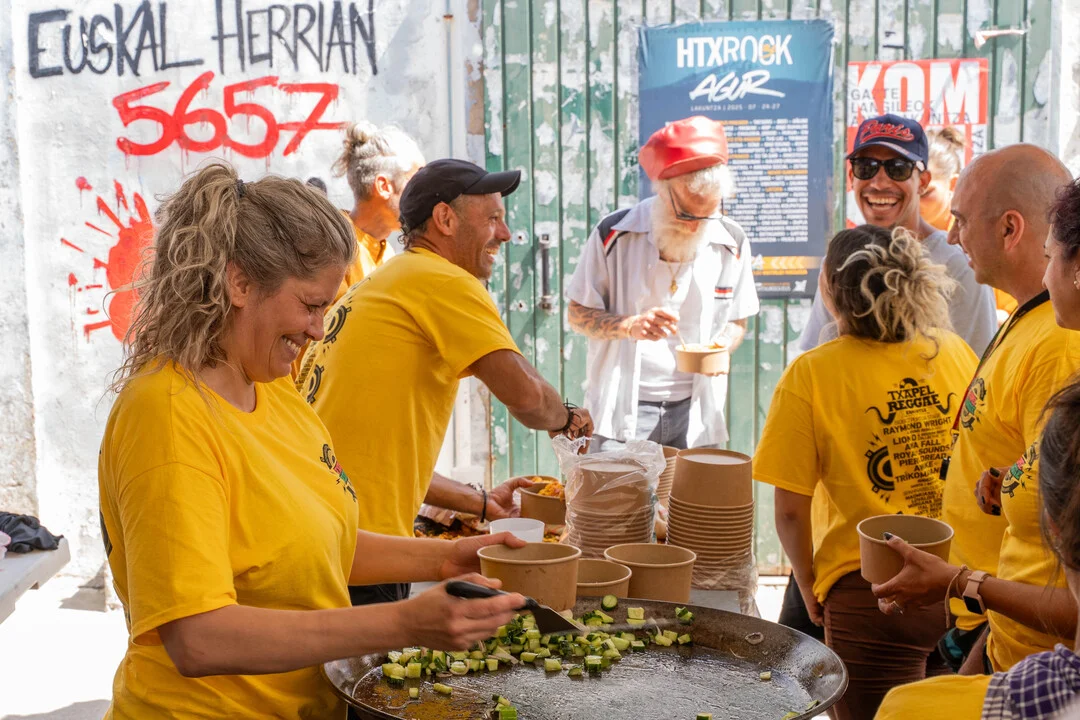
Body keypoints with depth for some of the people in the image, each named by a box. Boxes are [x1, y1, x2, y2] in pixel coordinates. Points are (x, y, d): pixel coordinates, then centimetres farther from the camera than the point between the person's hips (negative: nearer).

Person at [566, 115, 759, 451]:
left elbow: (736, 320, 14)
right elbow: (579, 314, -1)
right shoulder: (615, 234, -7)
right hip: (623, 407, -2)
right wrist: (630, 326, -20)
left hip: (693, 410, 2)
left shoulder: (732, 243, 2)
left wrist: (721, 346, -9)